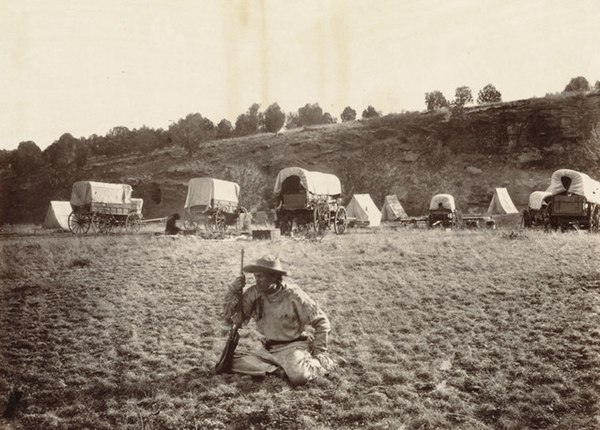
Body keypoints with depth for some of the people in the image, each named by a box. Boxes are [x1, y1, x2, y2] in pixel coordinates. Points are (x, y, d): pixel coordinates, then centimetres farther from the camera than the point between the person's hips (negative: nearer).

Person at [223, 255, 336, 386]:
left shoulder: (293, 295, -14)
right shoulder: (254, 294, -4)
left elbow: (321, 322, -6)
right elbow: (233, 318, -3)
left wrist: (319, 352, -8)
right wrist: (233, 291, -17)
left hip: (292, 346, -4)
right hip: (268, 349, 5)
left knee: (298, 376, -34)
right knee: (231, 360, -16)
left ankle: (322, 363, 0)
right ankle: (280, 370, -15)